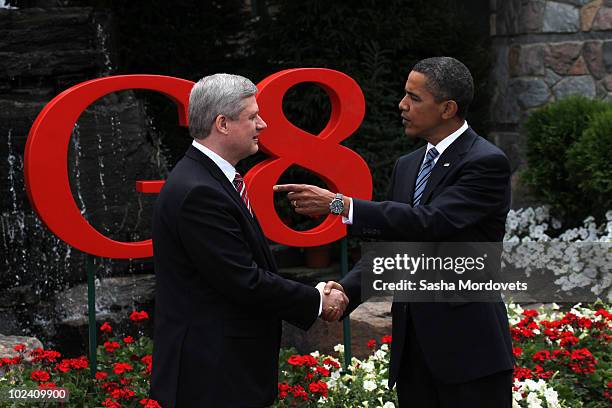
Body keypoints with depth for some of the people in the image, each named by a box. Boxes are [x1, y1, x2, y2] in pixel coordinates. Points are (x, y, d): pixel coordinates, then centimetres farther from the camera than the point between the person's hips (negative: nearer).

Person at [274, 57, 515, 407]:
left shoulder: (487, 163, -11)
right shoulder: (407, 166, 15)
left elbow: (429, 222, -23)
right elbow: (389, 245, 14)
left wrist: (339, 204, -24)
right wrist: (347, 290, -5)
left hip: (468, 348, -7)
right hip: (412, 345, 7)